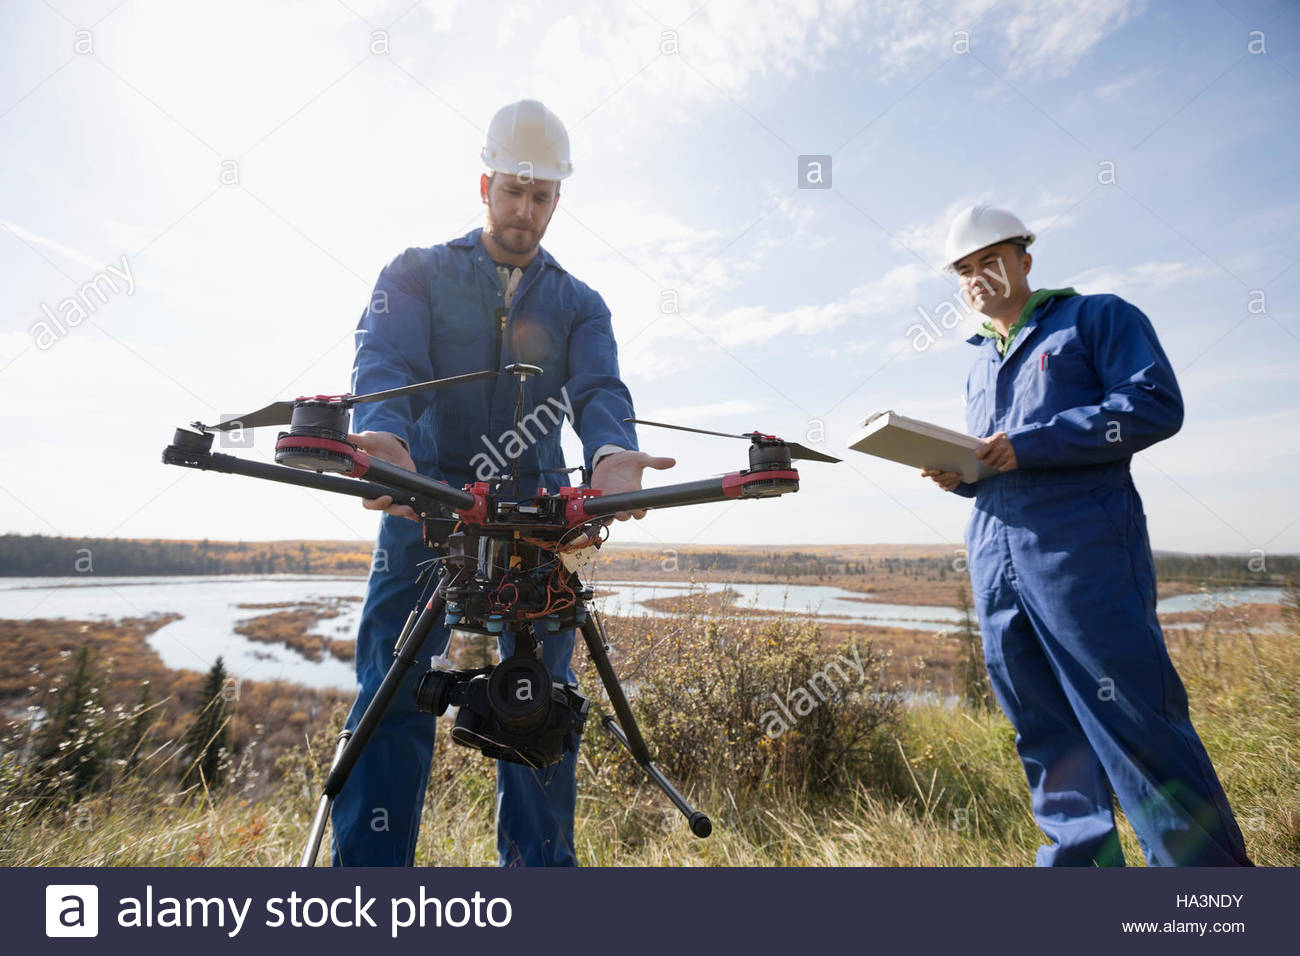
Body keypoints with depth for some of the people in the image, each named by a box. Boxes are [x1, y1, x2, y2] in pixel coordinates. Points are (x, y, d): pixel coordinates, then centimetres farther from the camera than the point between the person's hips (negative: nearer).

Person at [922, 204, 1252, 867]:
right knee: (1046, 736, 10)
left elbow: (1156, 404, -8)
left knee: (1137, 723, -4)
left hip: (1083, 555, -6)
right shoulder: (979, 365, 24)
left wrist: (1028, 446, -15)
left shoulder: (1097, 318, 6)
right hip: (996, 563, 6)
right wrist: (961, 474, 4)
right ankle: (1081, 859, 22)